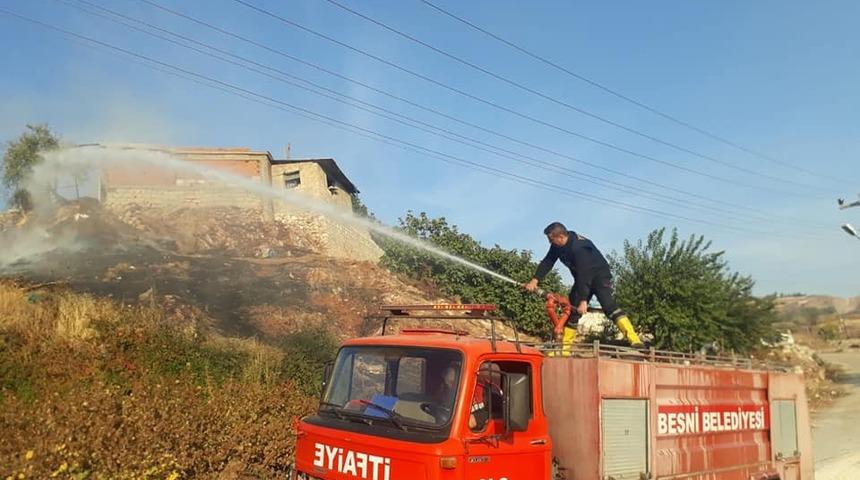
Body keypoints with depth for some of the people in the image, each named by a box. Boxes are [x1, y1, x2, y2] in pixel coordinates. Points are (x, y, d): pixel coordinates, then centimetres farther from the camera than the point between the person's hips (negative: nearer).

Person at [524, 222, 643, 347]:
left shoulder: (578, 247, -33)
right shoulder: (557, 246, -8)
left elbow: (583, 275, -34)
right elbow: (547, 262, -4)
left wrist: (583, 301, -34)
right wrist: (535, 280, -18)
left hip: (599, 275, -8)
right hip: (582, 277, 8)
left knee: (609, 306, -25)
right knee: (571, 309, 3)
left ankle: (633, 339, -33)